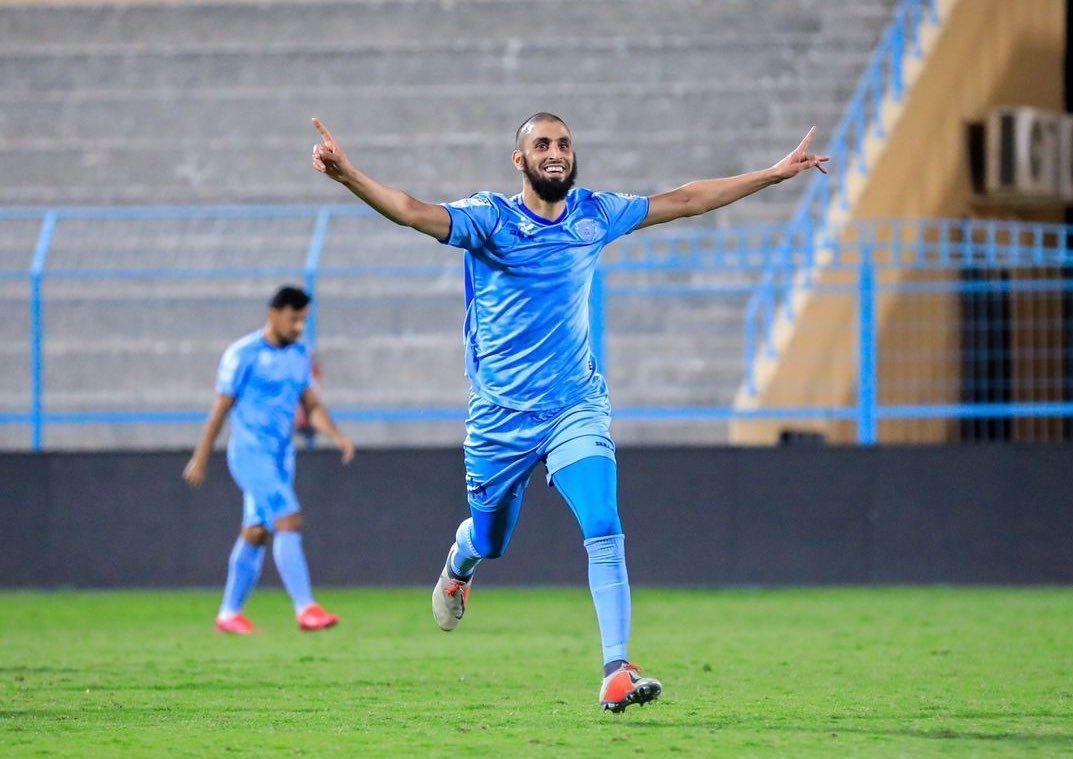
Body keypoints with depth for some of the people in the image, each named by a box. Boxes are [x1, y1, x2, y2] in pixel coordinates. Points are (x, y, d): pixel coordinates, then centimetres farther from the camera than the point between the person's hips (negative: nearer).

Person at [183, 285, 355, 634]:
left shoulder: (299, 355, 10)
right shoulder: (243, 355, -10)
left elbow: (311, 405, 10)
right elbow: (221, 408, -7)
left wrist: (337, 435, -9)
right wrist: (201, 458, -4)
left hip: (282, 457, 7)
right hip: (251, 454, -7)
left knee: (255, 534, 10)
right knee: (289, 522, -18)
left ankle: (229, 613, 18)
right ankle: (305, 609, -22)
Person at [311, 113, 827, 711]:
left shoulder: (595, 214, 3)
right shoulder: (490, 218, -10)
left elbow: (685, 200, 14)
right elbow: (414, 212, -26)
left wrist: (776, 174, 17)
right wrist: (347, 174, -45)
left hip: (577, 408, 2)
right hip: (501, 415, -2)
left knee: (605, 532, -17)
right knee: (489, 540, 14)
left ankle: (617, 673, -17)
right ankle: (459, 568, 53)